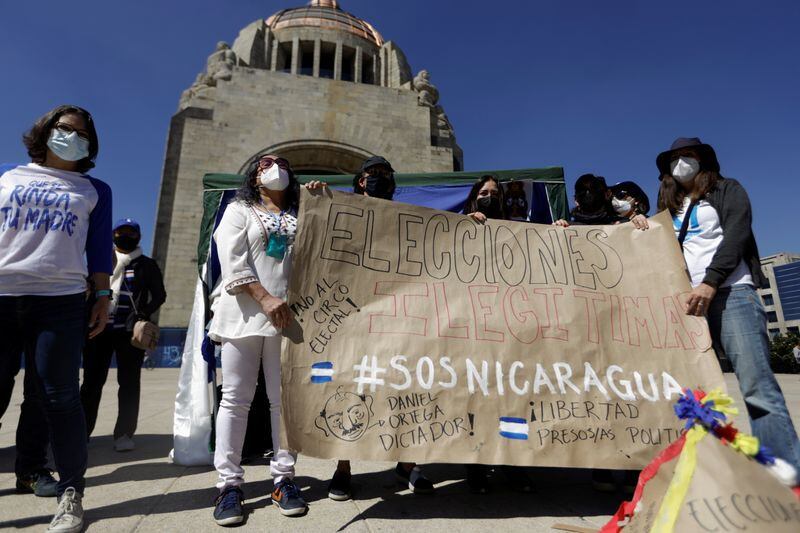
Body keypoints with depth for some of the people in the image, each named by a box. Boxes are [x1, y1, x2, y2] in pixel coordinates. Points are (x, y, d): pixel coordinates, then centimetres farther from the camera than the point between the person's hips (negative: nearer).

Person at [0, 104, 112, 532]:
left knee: (58, 397, -3)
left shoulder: (94, 190, 15)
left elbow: (99, 249, 9)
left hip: (59, 301, -2)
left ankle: (71, 495, 6)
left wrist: (103, 295, 0)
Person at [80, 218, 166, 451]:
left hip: (130, 332, -2)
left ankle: (124, 434, 4)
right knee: (91, 380, 4)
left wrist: (143, 314, -12)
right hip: (98, 328, 3)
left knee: (128, 382, -1)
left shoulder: (146, 265, 8)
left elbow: (159, 295, 4)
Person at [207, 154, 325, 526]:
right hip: (244, 313, -2)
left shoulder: (301, 215, 20)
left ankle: (283, 479, 12)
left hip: (288, 315, 2)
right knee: (235, 398, 0)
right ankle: (229, 483, 8)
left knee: (285, 398, 3)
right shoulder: (238, 210, 12)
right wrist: (265, 299, -15)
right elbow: (233, 263, -3)